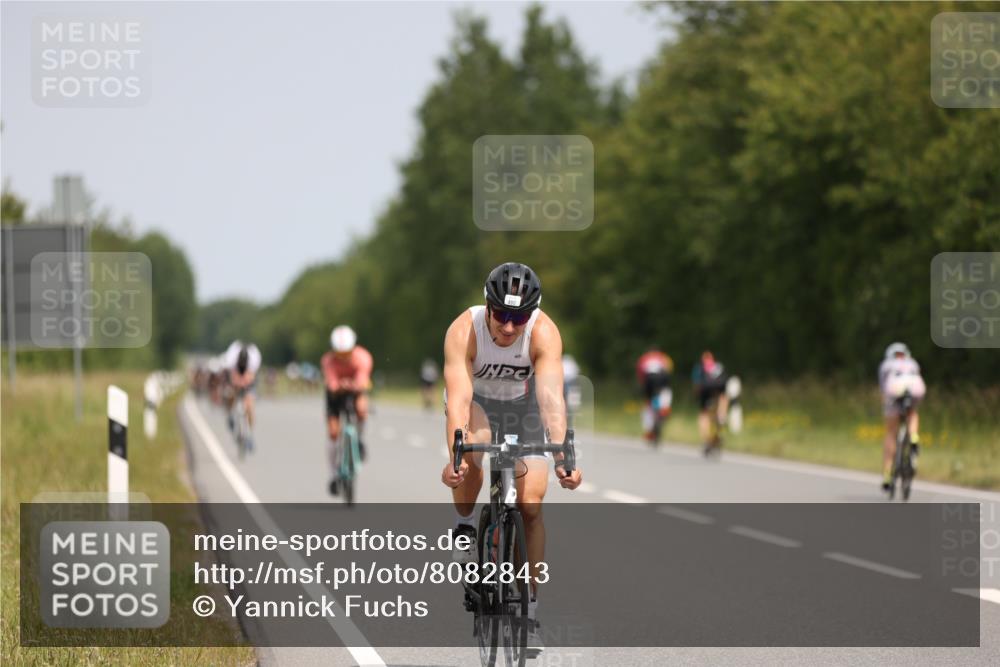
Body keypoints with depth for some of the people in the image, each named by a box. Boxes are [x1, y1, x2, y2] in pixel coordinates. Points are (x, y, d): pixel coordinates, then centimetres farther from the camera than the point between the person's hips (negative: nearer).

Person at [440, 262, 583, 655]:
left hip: (521, 404, 1)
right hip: (476, 399, -1)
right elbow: (458, 400, -43)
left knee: (531, 504, -8)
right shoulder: (464, 331, -34)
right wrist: (455, 457, -57)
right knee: (476, 440, -36)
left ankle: (530, 611, 4)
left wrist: (562, 457, -55)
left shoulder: (544, 332, -32)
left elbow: (551, 398, -41)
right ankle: (465, 527, -9)